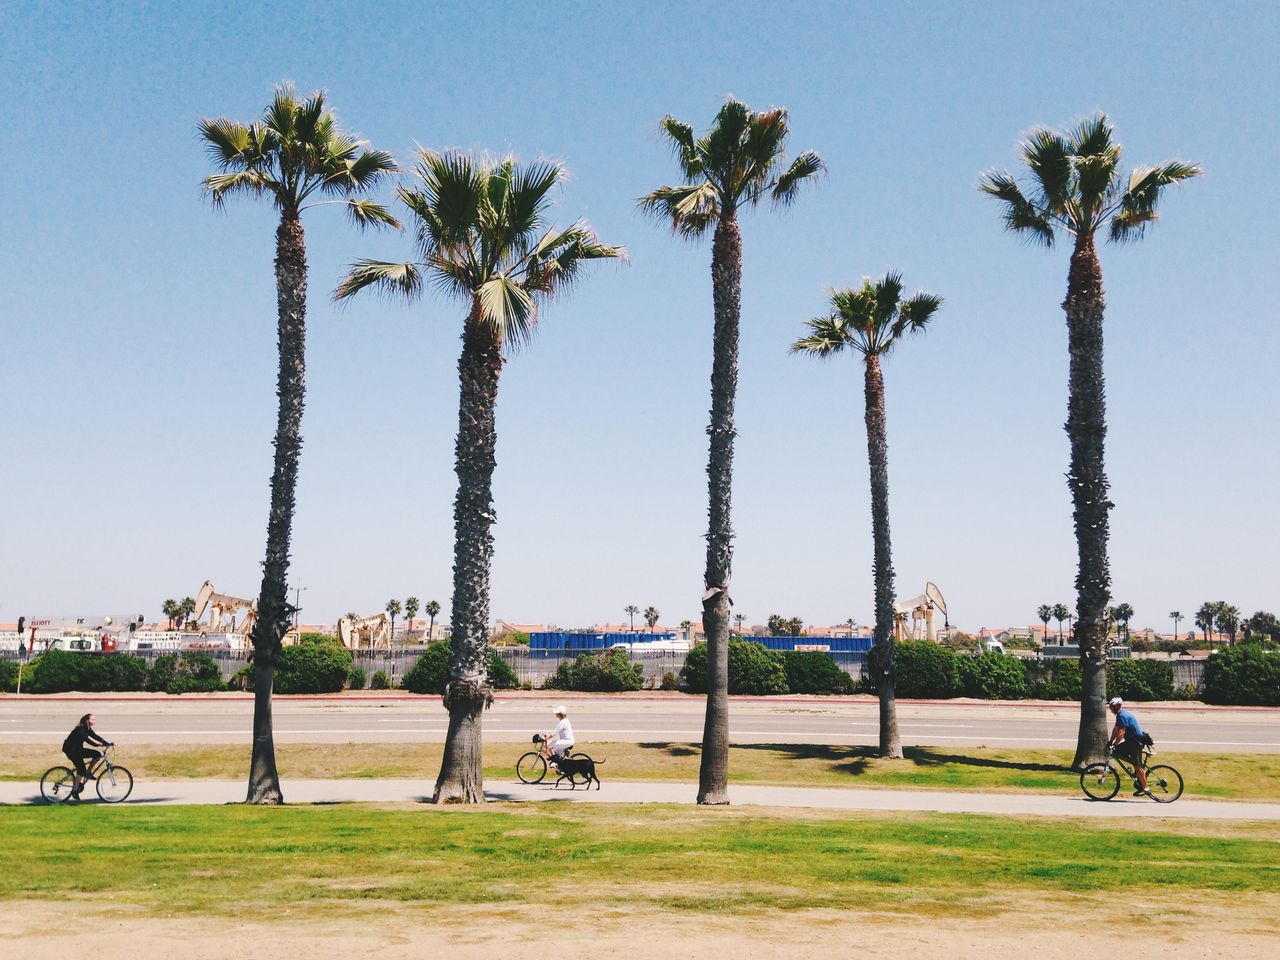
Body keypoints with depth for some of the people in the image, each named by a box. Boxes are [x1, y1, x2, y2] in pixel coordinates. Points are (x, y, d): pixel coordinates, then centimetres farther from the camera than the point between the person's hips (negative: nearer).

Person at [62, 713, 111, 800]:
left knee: (97, 755, -6)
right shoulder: (80, 729, -22)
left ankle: (87, 773, 6)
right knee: (81, 769, -17)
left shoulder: (88, 729, 4)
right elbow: (87, 740, -35)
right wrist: (99, 744, -43)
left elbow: (96, 737, 1)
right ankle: (75, 790, -7)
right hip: (71, 750, -8)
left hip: (78, 749, 8)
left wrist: (108, 743, -10)